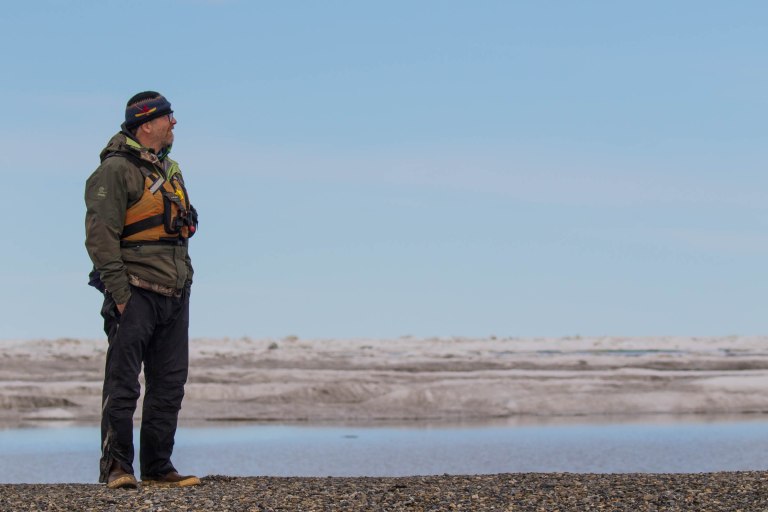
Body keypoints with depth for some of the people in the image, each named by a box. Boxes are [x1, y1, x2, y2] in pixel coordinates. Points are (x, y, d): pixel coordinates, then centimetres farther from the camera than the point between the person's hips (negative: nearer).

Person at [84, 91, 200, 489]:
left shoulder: (169, 169, 19)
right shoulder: (116, 170, -8)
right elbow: (100, 234, -14)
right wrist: (118, 291, -19)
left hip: (174, 294, 8)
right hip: (136, 292, -8)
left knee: (169, 383, 8)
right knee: (123, 383, -7)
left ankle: (157, 467, 14)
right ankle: (115, 467, -4)